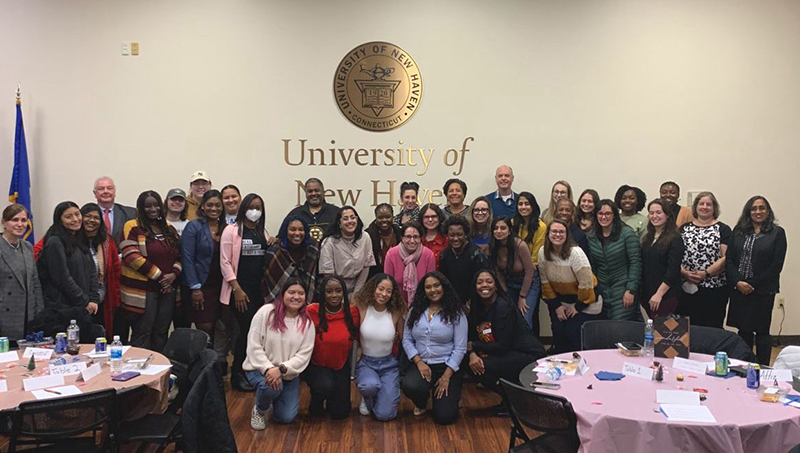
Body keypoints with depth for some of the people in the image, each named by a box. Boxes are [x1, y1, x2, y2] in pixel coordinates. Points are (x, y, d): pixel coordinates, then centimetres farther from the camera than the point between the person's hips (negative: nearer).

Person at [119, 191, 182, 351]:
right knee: (142, 334, -3)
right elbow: (132, 257, -15)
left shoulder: (169, 229, 14)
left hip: (167, 289, 6)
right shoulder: (133, 228, -6)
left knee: (161, 333, 11)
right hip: (142, 290, -6)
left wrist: (173, 274, -5)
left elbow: (178, 255, 15)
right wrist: (159, 276, -13)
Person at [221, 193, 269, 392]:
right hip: (240, 288, -5)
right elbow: (225, 262, -8)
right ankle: (237, 375, 8)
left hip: (259, 288, 5)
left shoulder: (262, 232, 13)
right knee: (248, 330, -7)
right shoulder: (232, 230, -4)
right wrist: (237, 289, -14)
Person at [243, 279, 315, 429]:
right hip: (260, 368, -3)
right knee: (270, 385, -35)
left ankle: (275, 399, 32)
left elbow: (304, 355, -11)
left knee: (286, 417, -4)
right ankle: (259, 410, 0)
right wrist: (268, 369, -24)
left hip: (289, 374, 3)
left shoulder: (307, 323, -5)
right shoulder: (266, 312, -11)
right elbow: (253, 346, -13)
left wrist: (281, 369, -25)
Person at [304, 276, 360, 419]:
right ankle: (316, 403, 3)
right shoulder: (312, 312, -19)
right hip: (316, 366, -3)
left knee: (340, 413, 2)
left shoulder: (352, 313, -10)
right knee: (326, 385, -33)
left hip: (341, 366, 3)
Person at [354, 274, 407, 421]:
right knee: (370, 385, -36)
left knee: (385, 414, -12)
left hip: (389, 365, 1)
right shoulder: (362, 308, -12)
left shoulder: (396, 312, -7)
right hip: (365, 362, -1)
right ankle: (367, 399, 4)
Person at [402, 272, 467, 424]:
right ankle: (421, 403, 7)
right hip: (422, 365, 2)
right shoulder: (415, 311, 5)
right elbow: (407, 340, 5)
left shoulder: (456, 314, -5)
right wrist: (419, 362, -12)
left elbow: (460, 348, -9)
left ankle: (451, 396, 23)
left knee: (444, 417, -15)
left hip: (448, 367, -2)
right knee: (409, 386, -33)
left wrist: (446, 377, -14)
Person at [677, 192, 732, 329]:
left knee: (712, 327, 0)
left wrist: (706, 273, -15)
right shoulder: (684, 228, 14)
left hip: (714, 289, -3)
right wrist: (684, 272, -9)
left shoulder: (723, 230, 4)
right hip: (687, 288, 3)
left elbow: (726, 258, -7)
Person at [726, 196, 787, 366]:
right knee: (743, 331, 9)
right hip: (739, 289, 3)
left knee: (762, 332, 4)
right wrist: (738, 282, -10)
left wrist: (753, 285, -10)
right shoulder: (738, 231, 8)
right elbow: (729, 259, 3)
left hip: (763, 292, -3)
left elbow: (776, 265, -8)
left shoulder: (777, 233, -2)